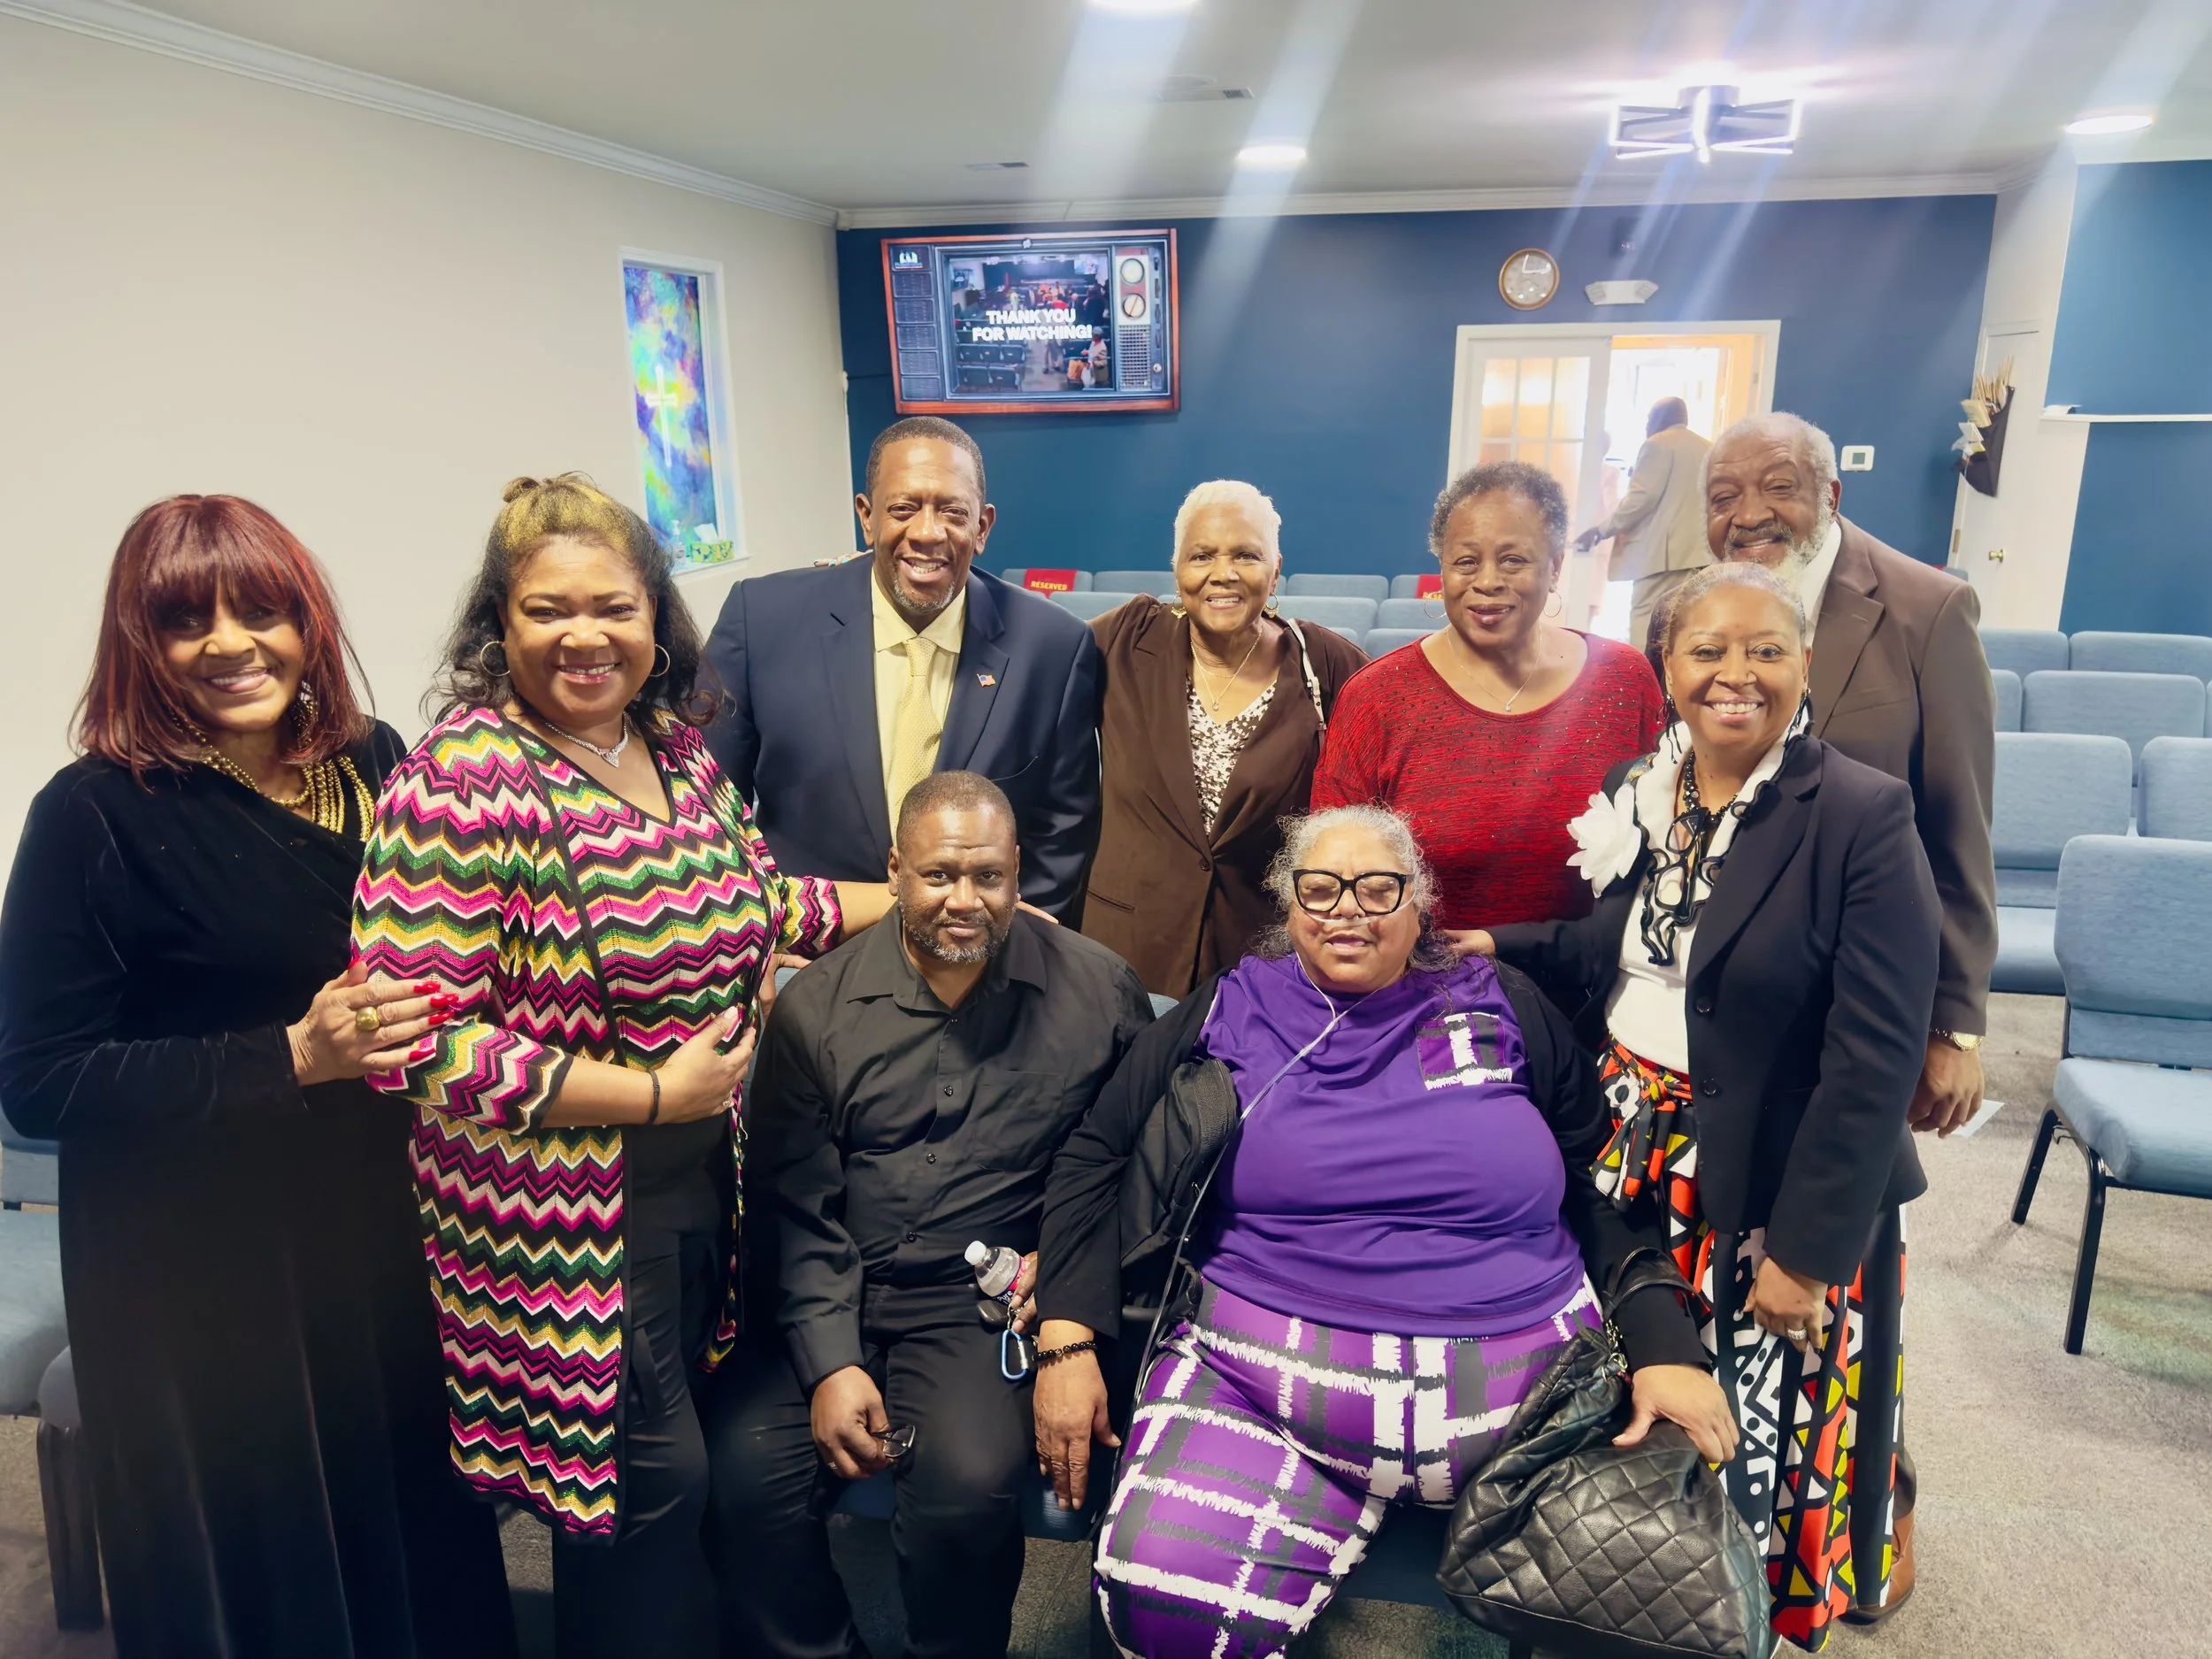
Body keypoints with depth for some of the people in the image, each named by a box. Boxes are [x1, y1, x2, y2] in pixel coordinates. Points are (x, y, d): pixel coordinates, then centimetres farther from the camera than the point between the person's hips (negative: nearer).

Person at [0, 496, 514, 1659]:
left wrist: (430, 1017, -4)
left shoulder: (371, 764, 2)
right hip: (201, 1277, -4)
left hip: (383, 1228, 4)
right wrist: (293, 1058, -20)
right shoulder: (94, 814, -11)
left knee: (421, 1530, 16)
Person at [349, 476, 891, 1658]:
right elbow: (421, 1045, -22)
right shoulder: (460, 785, -19)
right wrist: (653, 1094, -21)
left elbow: (747, 900, 17)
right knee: (645, 1483, 6)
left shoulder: (674, 741, 2)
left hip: (708, 1177, 7)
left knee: (683, 1456, 21)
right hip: (564, 1216, -7)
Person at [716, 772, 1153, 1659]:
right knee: (747, 1470, -20)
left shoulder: (1097, 990, 0)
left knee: (967, 1486, -25)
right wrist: (830, 1361, -6)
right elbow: (798, 1208, 2)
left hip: (986, 1304, -1)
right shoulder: (816, 1006, 3)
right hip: (836, 1303, 2)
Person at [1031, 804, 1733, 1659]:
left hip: (1523, 1383, 2)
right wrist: (1067, 1341, -3)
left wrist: (1666, 1346, -2)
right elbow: (1096, 1162, 9)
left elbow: (1604, 1187, 13)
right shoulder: (1228, 1012, 10)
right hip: (1263, 1373, -1)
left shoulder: (1504, 1010, 13)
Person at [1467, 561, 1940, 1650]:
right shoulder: (1636, 793, 3)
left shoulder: (1862, 817, -15)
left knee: (1755, 1452, 12)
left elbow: (1874, 1058, -17)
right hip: (1630, 1174, 5)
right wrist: (1496, 950, 0)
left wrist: (1806, 1250, -16)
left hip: (1776, 1197, -5)